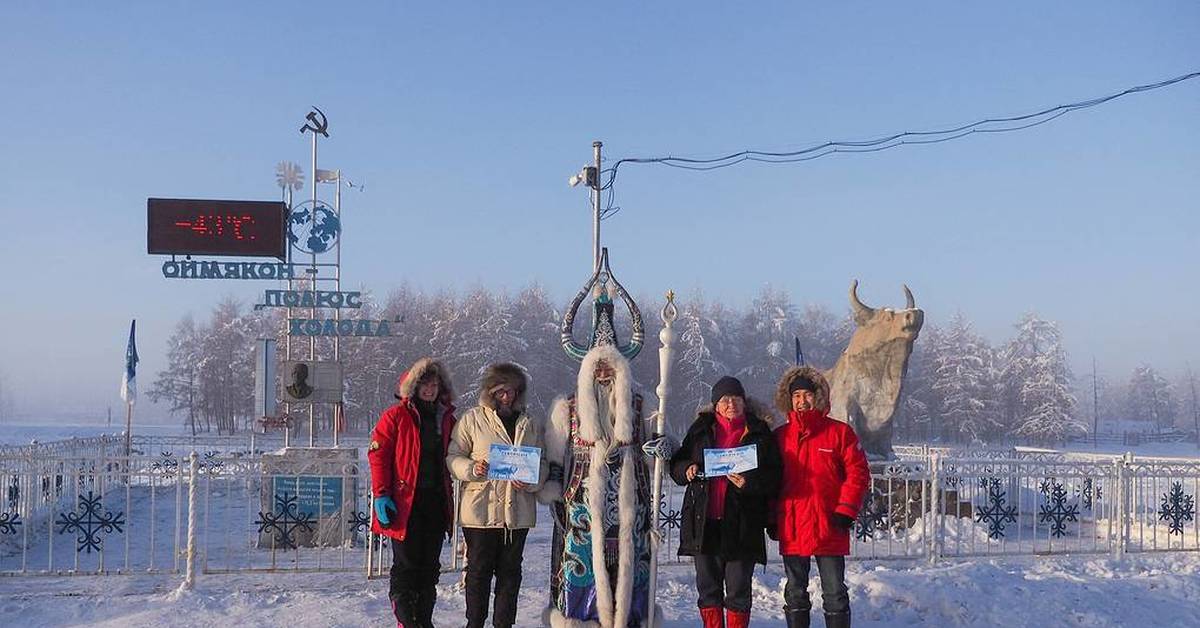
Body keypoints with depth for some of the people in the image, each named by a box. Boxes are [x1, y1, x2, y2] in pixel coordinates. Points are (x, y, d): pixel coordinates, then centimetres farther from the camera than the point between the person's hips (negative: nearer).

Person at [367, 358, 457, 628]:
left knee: (430, 566, 10)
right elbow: (377, 454, -6)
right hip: (405, 502, -5)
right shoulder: (396, 416, -2)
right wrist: (381, 495, -14)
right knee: (406, 565, -3)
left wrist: (449, 499, 10)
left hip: (436, 502, 5)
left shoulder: (447, 420, 13)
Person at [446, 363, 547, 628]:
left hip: (518, 511, 3)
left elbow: (542, 464, 13)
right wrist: (472, 469, -19)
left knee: (510, 571, 9)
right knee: (479, 570, 4)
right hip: (480, 509, -3)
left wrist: (531, 481, -8)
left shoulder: (530, 424, 12)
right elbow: (453, 456, 1)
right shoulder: (473, 419, 2)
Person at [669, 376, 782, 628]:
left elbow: (774, 477, 0)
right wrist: (687, 470, -7)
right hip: (704, 521, 3)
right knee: (708, 587, 10)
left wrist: (749, 482, -19)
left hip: (742, 524, -2)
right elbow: (676, 464, 15)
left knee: (738, 590, 3)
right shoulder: (702, 429, 10)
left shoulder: (760, 432, 4)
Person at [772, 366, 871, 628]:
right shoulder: (780, 436, 8)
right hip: (791, 530, 3)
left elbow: (858, 473, -2)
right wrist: (771, 518, 5)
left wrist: (846, 510, -10)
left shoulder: (839, 432, 0)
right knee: (795, 593, 12)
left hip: (829, 529, -3)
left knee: (835, 593, 3)